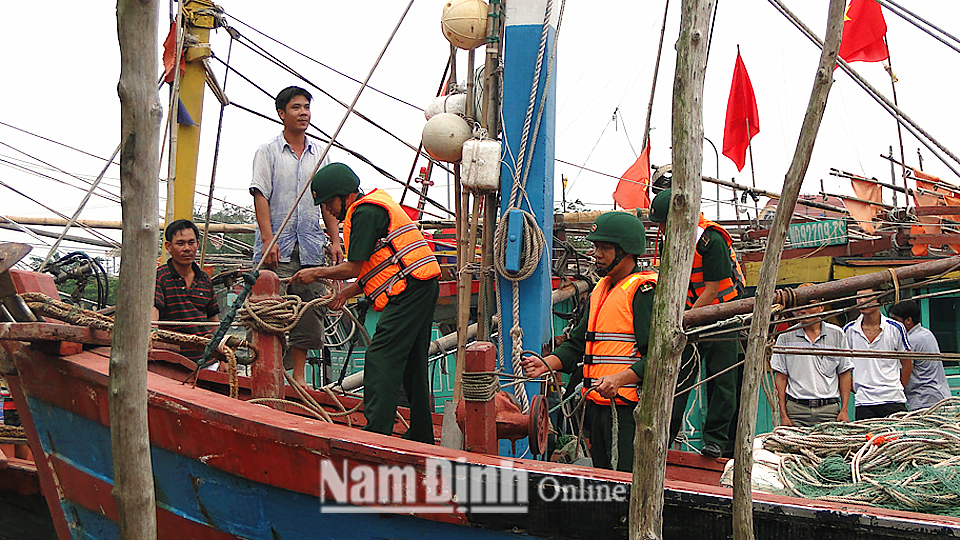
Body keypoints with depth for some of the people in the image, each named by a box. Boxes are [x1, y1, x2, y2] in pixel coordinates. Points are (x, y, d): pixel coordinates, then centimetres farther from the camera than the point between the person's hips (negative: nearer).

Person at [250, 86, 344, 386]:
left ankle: (298, 376, 8)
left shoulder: (318, 154, 16)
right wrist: (268, 239, -16)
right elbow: (261, 196, -5)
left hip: (310, 249, 4)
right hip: (277, 248, -4)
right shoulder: (268, 152, 3)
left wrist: (335, 241, 8)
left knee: (308, 314, 2)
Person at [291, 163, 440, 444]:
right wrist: (346, 294, 16)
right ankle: (421, 437, 17)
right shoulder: (375, 205, 23)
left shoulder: (364, 212, -9)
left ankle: (376, 432, -17)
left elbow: (353, 268, -9)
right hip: (424, 287, 11)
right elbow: (373, 268, 24)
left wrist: (316, 273, 5)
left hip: (409, 289, -11)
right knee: (411, 363, 13)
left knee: (380, 359, -12)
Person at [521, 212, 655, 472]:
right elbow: (578, 343, 22)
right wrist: (547, 363, 5)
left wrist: (620, 379, -27)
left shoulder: (644, 291, -10)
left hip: (629, 408, -9)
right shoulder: (600, 290, 19)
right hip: (598, 404, 9)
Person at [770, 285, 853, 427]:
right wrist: (783, 414, -1)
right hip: (796, 409, 0)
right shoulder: (786, 337, 5)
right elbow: (781, 378, 6)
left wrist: (844, 410, 2)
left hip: (828, 410, 0)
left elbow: (844, 374, 10)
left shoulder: (836, 334, 8)